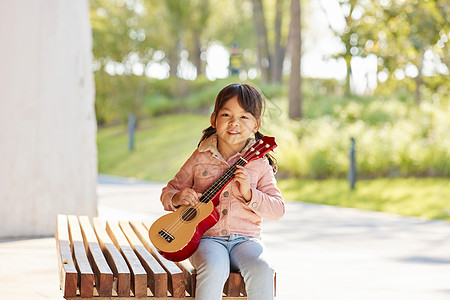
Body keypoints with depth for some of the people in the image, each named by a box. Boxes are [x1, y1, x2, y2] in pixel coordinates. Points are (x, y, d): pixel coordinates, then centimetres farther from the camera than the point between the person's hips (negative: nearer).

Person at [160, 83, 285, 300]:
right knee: (214, 269, -33)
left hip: (245, 239, 1)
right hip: (207, 237, 0)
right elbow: (168, 192, 14)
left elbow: (277, 210, 0)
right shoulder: (200, 158, 5)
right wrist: (177, 198, -11)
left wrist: (248, 193, -16)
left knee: (262, 270, -30)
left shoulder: (259, 164, 4)